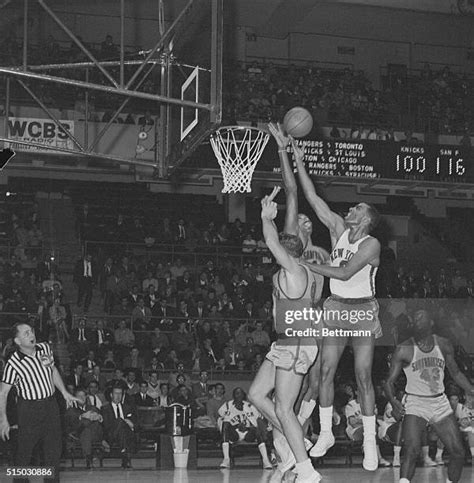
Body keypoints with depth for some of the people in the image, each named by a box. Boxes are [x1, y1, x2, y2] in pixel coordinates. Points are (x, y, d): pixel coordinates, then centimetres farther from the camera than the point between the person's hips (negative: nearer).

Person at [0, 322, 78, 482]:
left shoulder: (45, 348, -2)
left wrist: (64, 393, 16)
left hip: (51, 404, 5)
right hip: (29, 408, -5)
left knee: (54, 448, 13)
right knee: (24, 451, 1)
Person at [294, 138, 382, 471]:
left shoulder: (372, 244, -14)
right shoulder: (338, 229, 3)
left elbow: (345, 273, -23)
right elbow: (313, 198, 0)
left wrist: (308, 266, -19)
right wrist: (298, 162, -5)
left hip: (362, 311, -5)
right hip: (336, 307, 5)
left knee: (364, 377, -4)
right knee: (326, 371, 4)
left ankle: (370, 443, 3)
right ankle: (326, 434, 15)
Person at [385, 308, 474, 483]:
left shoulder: (443, 345, 3)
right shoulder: (404, 350, -7)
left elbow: (455, 373, 17)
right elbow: (390, 381, -5)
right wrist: (393, 401, -24)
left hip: (440, 403, 4)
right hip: (415, 404, -4)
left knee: (458, 452, 2)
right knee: (411, 451, -24)